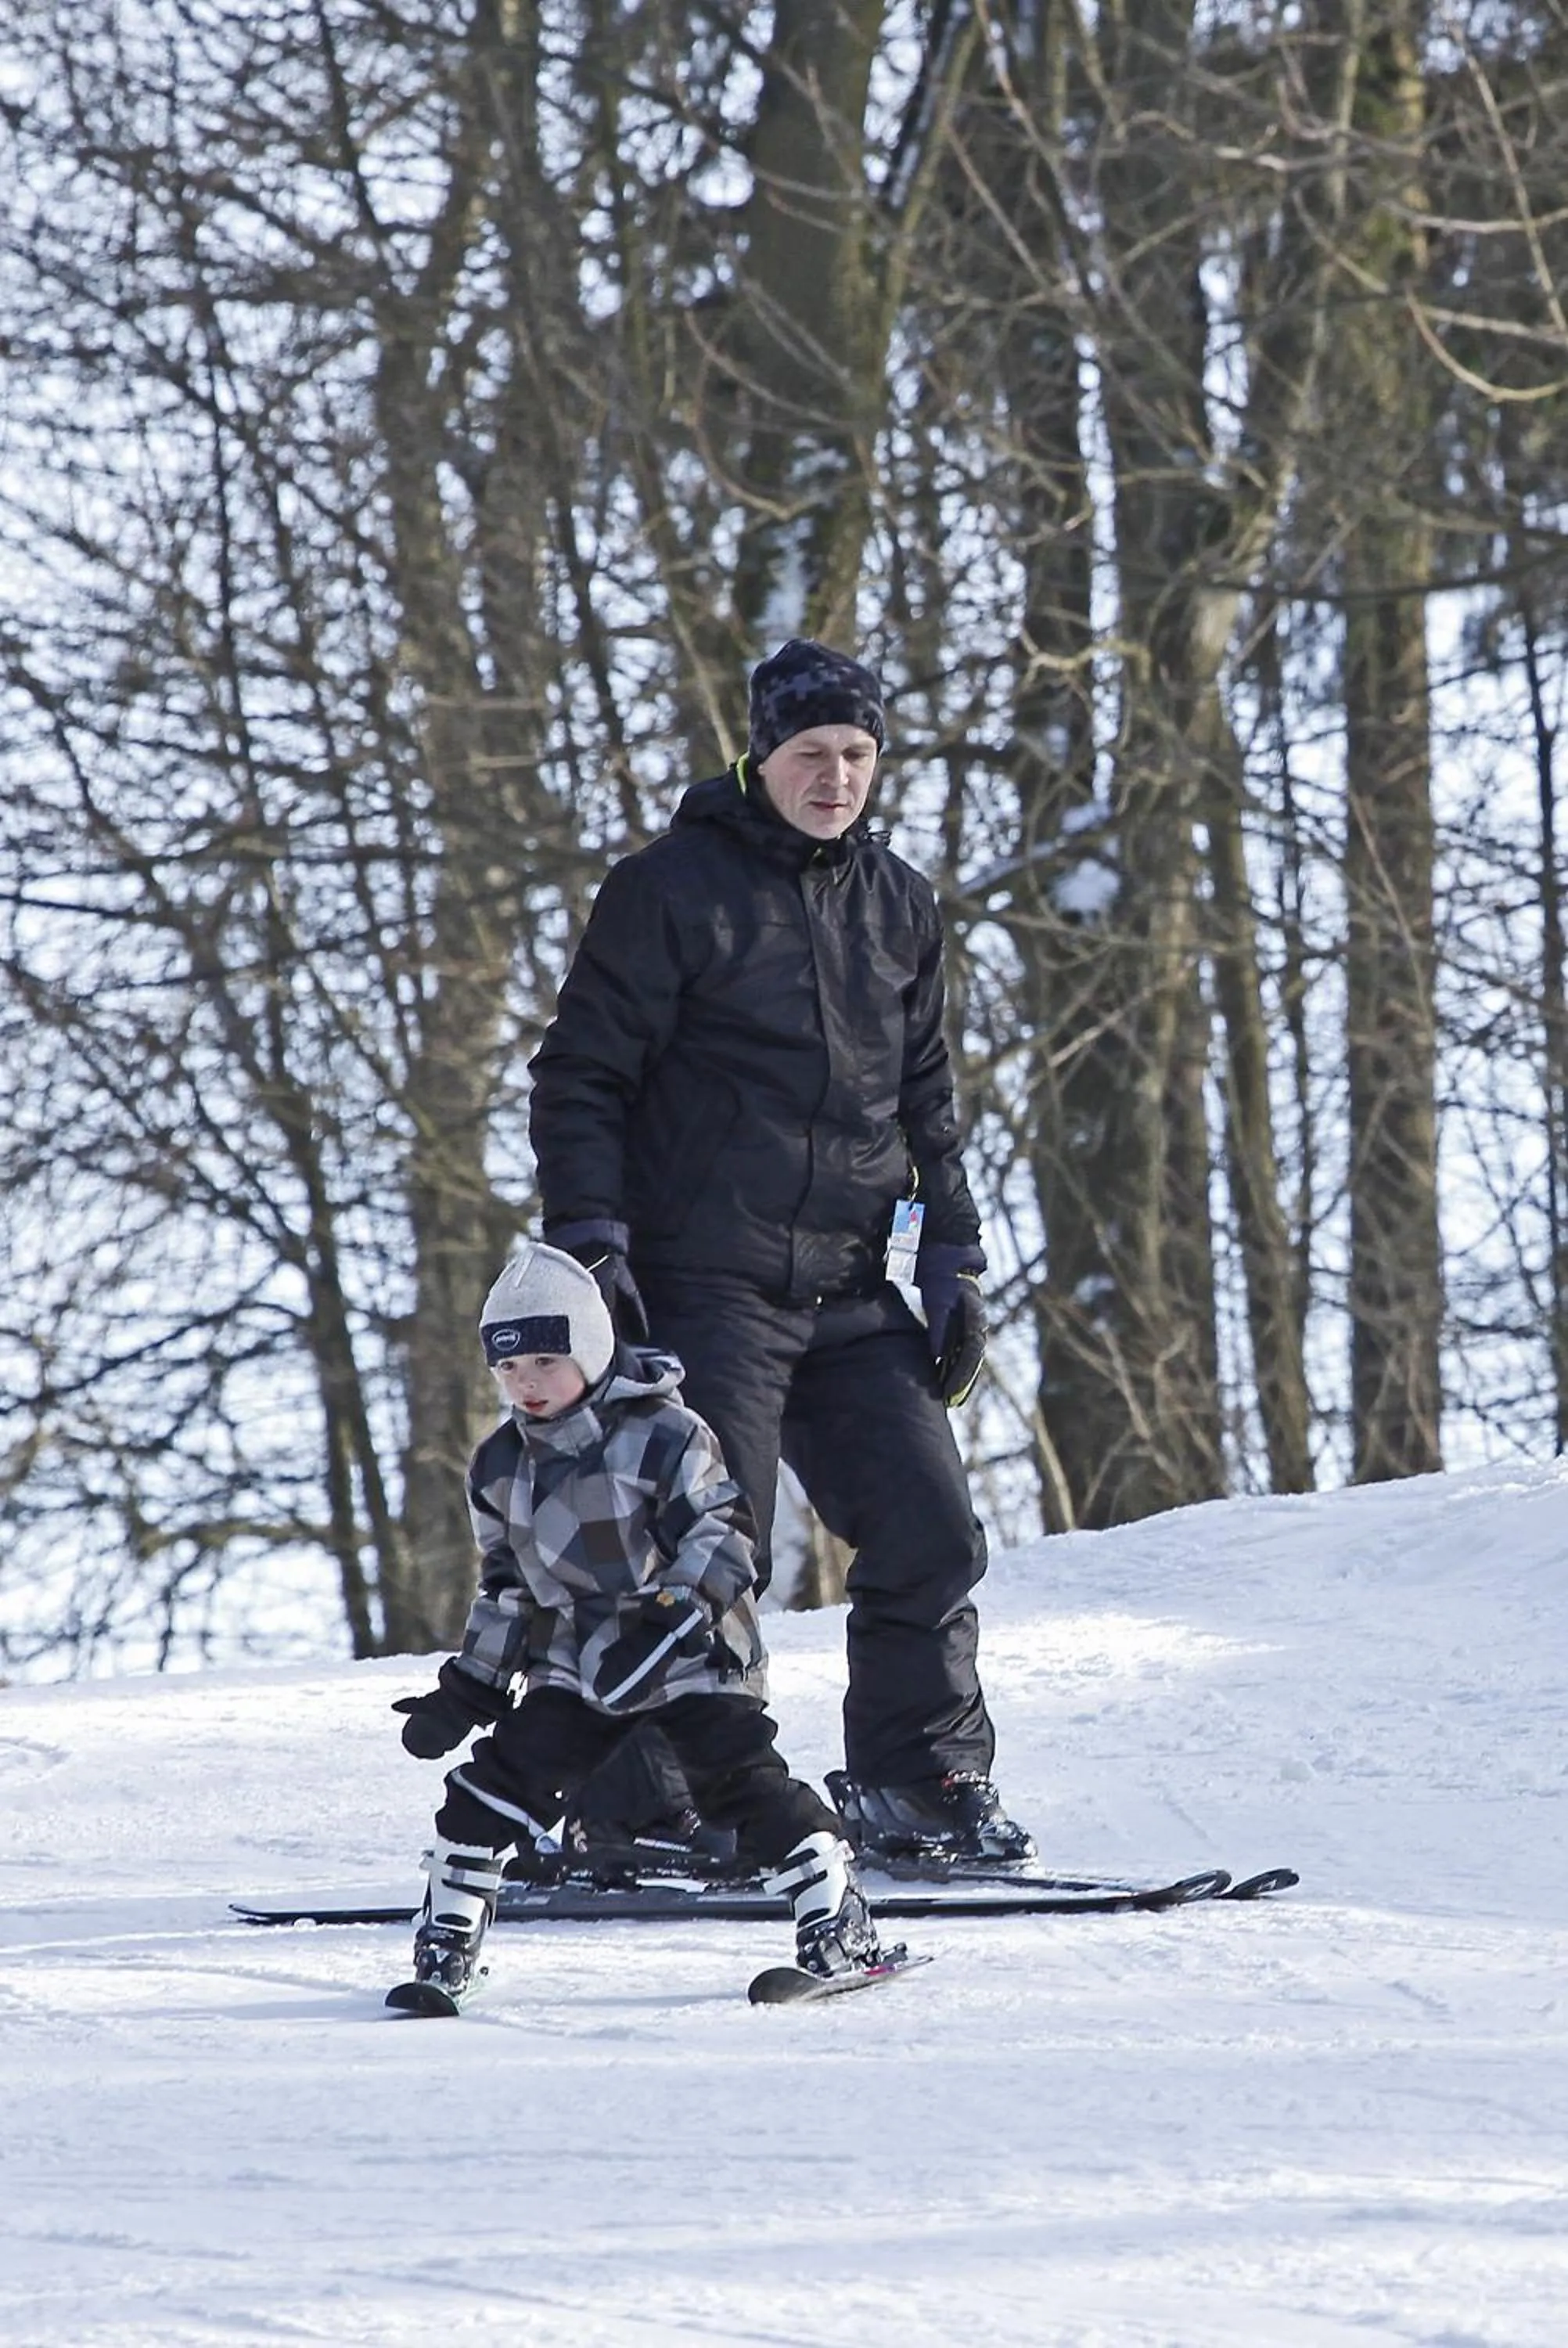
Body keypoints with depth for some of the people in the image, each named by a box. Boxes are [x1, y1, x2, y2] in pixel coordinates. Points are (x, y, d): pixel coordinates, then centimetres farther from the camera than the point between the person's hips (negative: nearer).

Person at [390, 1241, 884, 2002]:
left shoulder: (663, 1435, -12)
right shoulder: (499, 1468, 6)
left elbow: (723, 1535, -14)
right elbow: (505, 1589, 16)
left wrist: (676, 1612, -29)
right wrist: (467, 1688, 12)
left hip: (690, 1654, -5)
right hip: (574, 1661, 5)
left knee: (739, 1779, -16)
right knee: (504, 1776, -6)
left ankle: (834, 1913, -7)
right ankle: (449, 1926, 6)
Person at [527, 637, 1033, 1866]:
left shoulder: (897, 902, 13)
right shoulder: (673, 888, -5)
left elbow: (927, 1100, 22)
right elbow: (581, 1076, -4)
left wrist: (952, 1261, 15)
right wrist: (590, 1242, -13)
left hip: (848, 1292, 6)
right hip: (704, 1287, -6)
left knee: (930, 1534, 2)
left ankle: (922, 1783, 16)